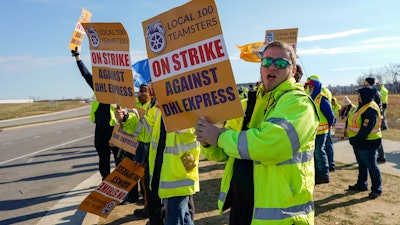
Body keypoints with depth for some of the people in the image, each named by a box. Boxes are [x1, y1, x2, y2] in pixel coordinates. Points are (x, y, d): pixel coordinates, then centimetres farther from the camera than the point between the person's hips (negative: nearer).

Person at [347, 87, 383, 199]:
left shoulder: (370, 109, -21)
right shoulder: (364, 106, 13)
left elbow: (366, 128, -27)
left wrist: (357, 140, -23)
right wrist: (355, 140, 14)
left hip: (368, 143, -11)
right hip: (361, 143, 11)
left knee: (371, 166, 0)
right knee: (362, 165, 20)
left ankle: (377, 189, 11)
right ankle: (361, 185, 33)